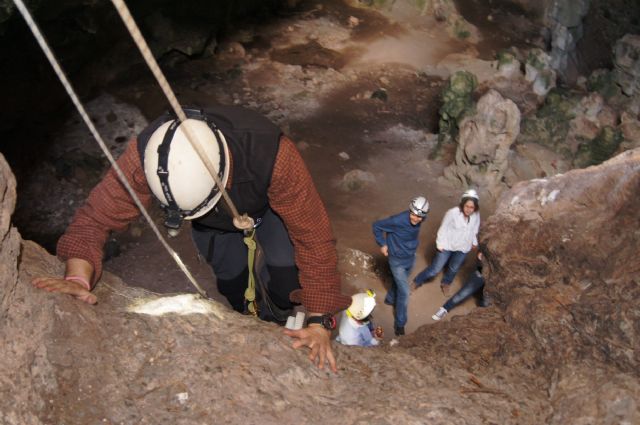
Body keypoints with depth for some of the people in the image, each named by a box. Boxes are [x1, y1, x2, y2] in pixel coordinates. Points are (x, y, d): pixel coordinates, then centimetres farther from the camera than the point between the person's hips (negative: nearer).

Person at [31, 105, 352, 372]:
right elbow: (97, 215, -32)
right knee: (230, 272, -8)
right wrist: (78, 277, -51)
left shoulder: (272, 153, -48)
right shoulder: (146, 155, -42)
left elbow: (313, 235, -40)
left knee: (286, 265, -17)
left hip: (266, 203, -2)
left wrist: (319, 321, -38)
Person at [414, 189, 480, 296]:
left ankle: (445, 283, 55)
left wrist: (474, 242, 16)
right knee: (435, 269, 4)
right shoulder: (452, 213, -28)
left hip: (463, 248, 4)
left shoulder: (476, 215, -15)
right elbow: (443, 229, -16)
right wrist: (440, 244, -14)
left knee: (453, 269, 25)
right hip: (447, 245, -4)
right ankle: (416, 282, 27)